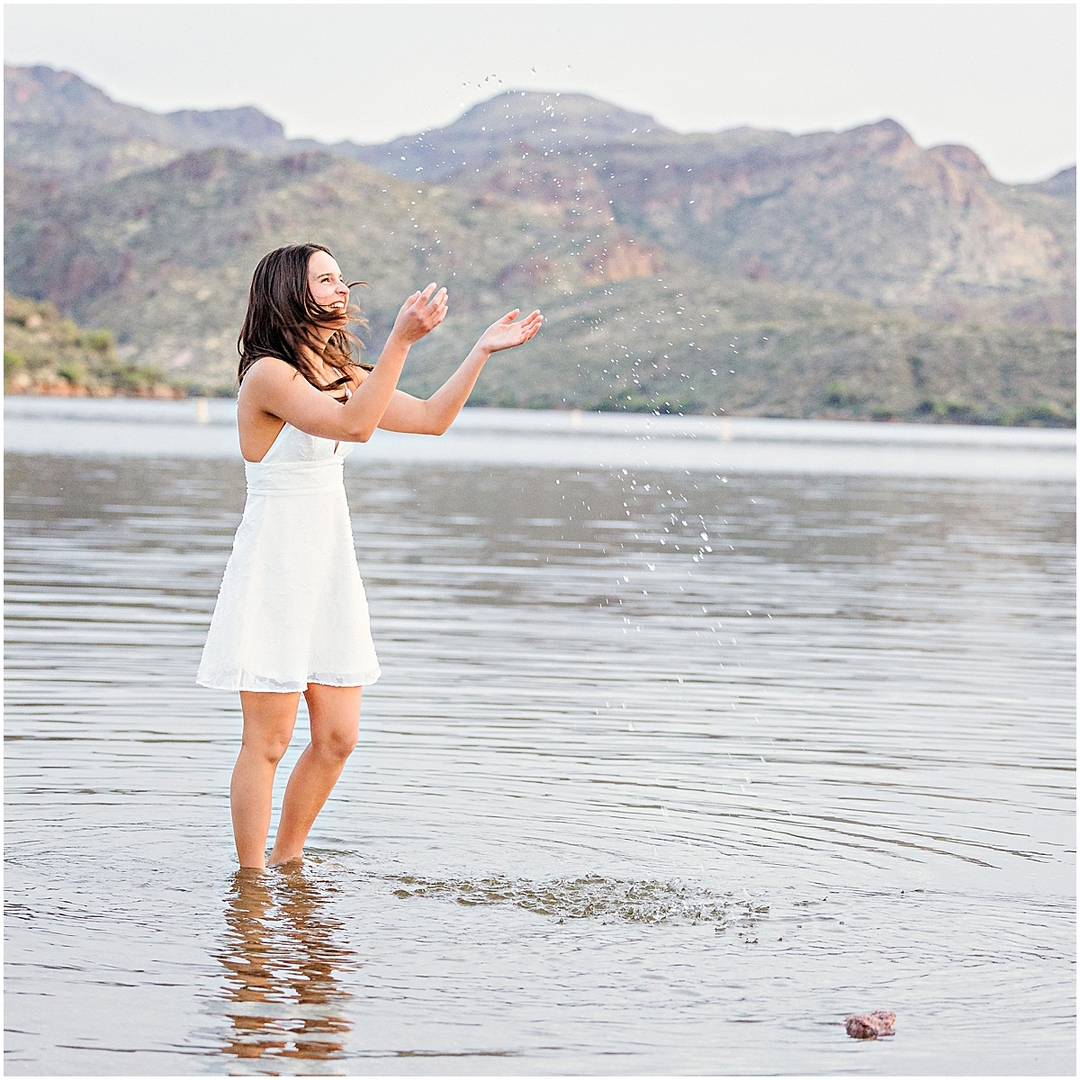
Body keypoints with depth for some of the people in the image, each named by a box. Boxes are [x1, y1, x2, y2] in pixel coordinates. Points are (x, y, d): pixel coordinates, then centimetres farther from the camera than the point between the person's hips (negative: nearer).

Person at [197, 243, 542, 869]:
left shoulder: (343, 375, 11)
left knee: (337, 737, 9)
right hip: (276, 566, -8)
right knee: (268, 742, -3)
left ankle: (287, 863, 24)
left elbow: (432, 418, 11)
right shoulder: (268, 375, -14)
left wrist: (483, 351, 3)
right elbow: (353, 425, -27)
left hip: (331, 566, 8)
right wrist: (402, 340, -32)